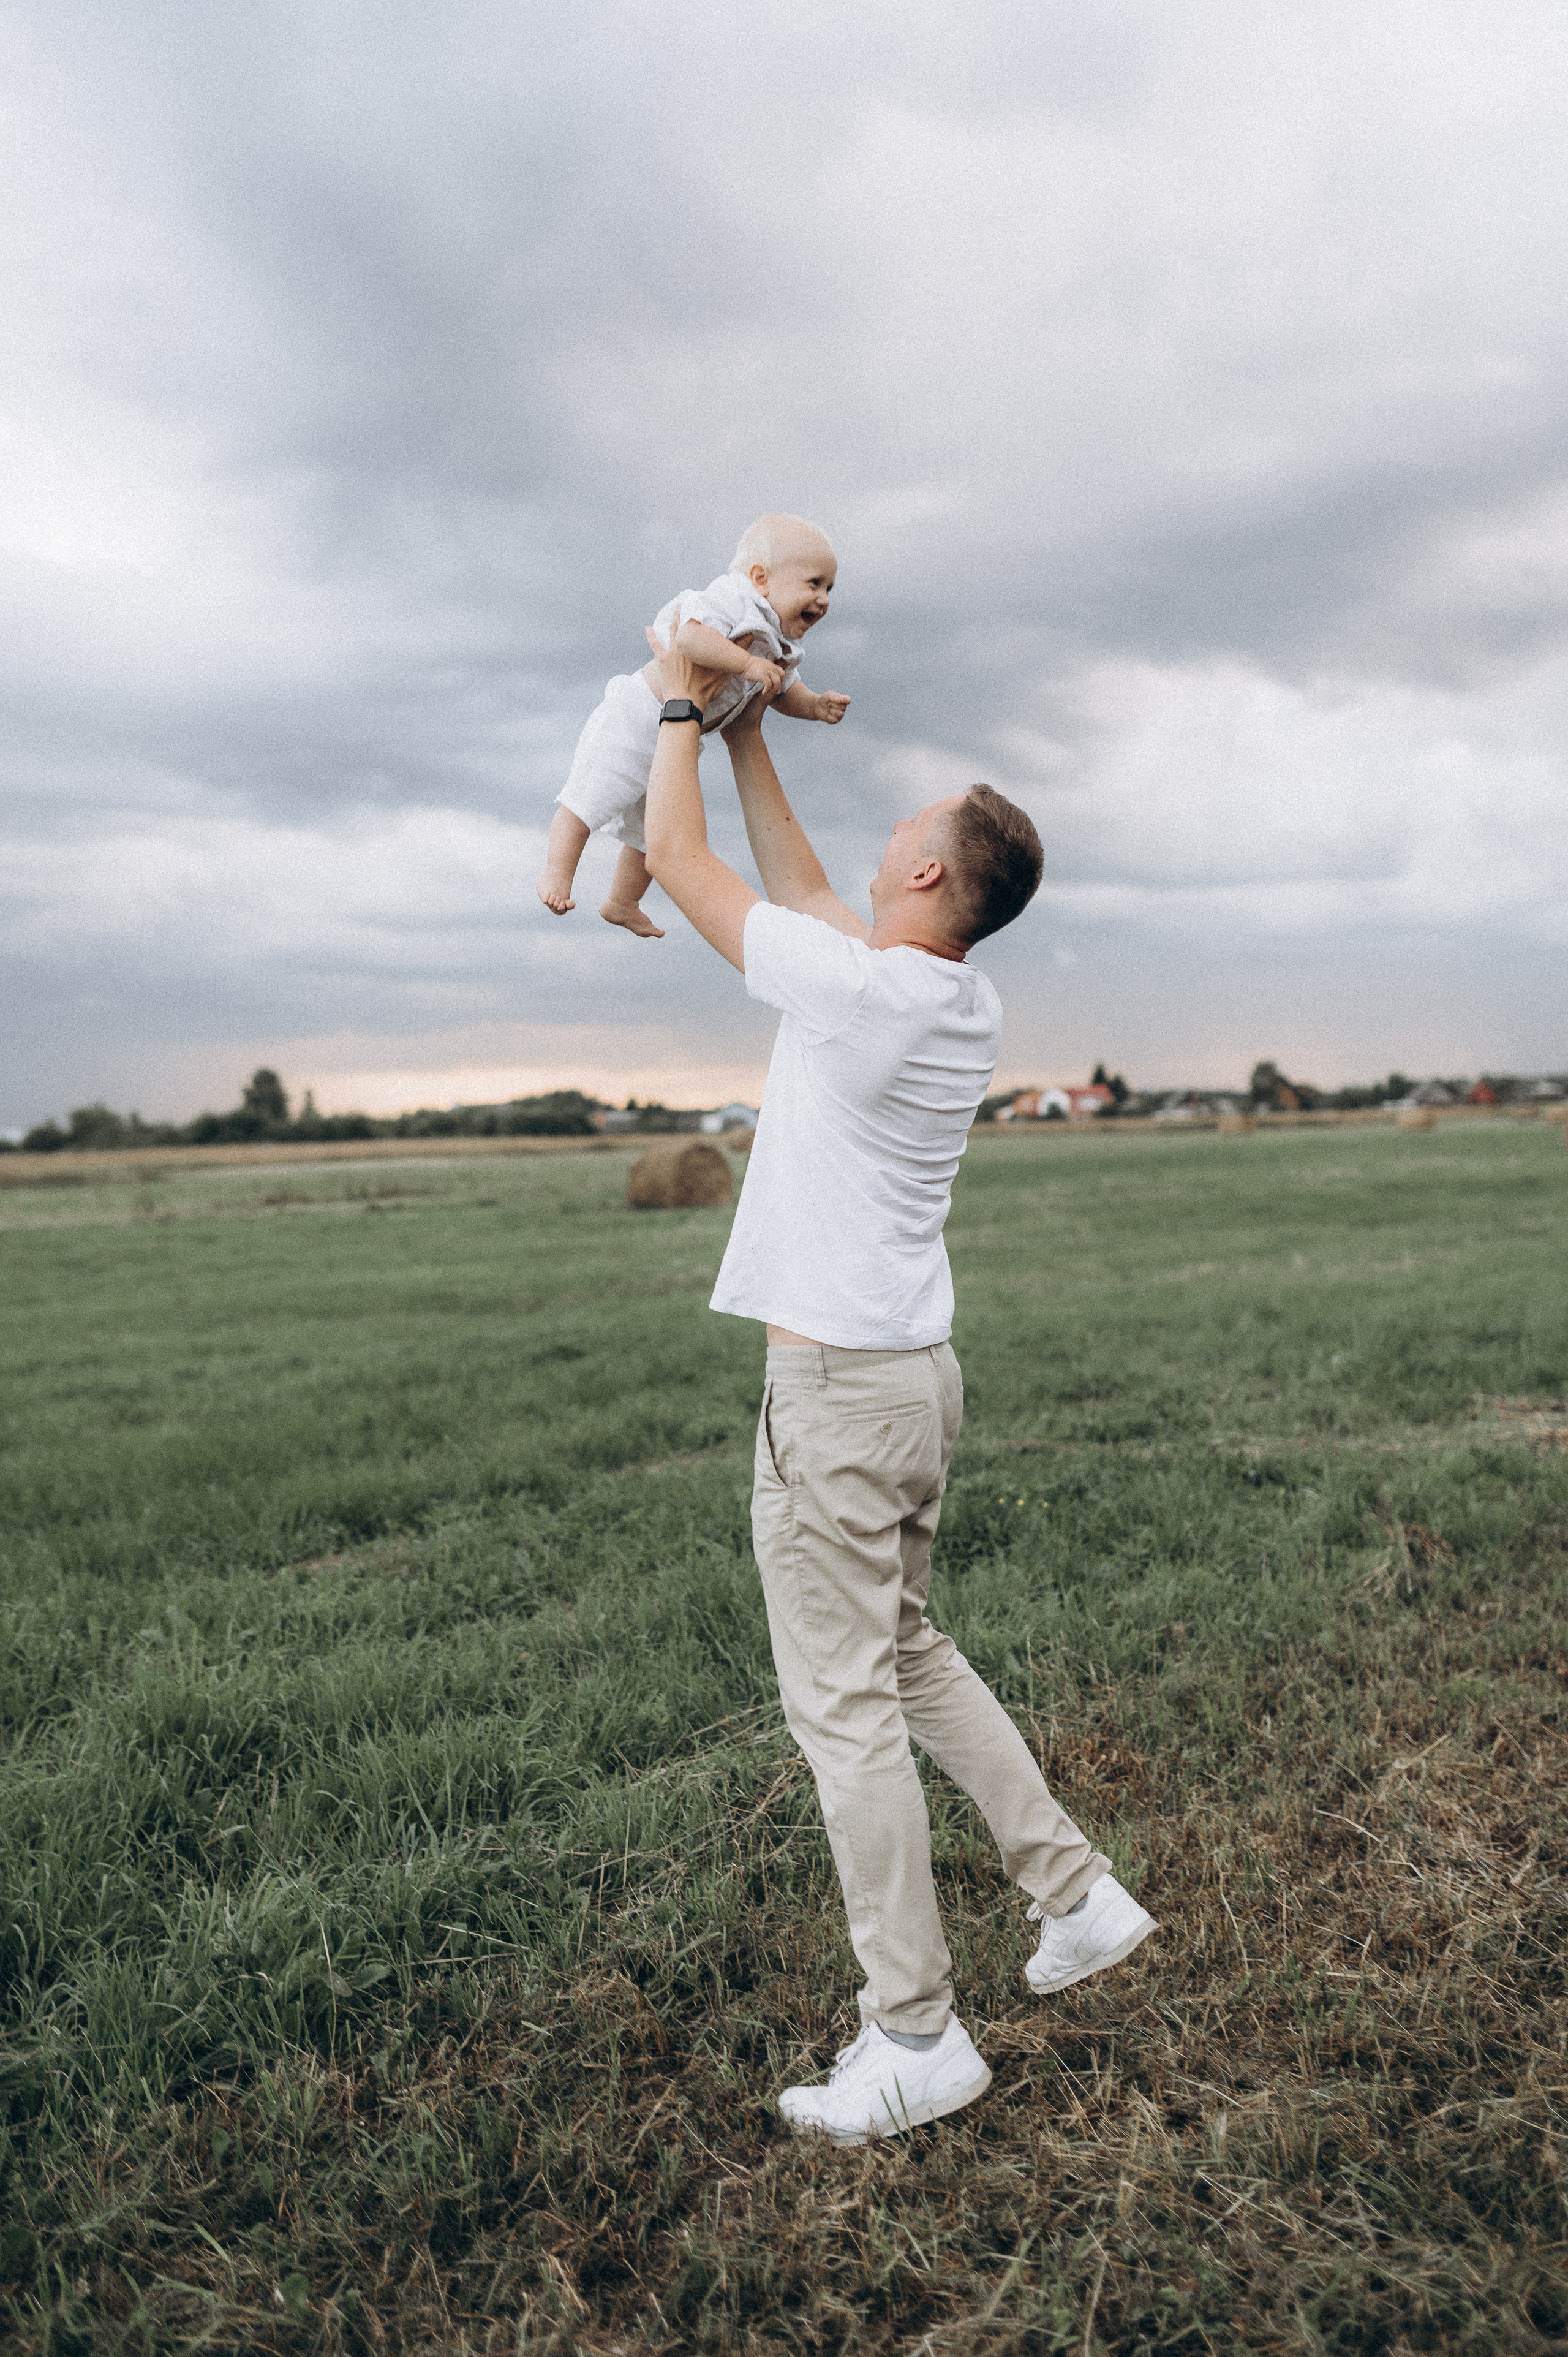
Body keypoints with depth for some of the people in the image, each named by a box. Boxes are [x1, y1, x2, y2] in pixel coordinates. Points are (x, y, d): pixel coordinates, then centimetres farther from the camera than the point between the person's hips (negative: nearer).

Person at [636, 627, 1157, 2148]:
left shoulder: (859, 988, -19)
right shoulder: (953, 996, 6)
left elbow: (676, 860, -8)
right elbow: (798, 883, 21)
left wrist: (682, 708, 8)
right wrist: (748, 733, 26)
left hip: (834, 1388, -9)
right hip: (914, 1373, 9)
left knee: (844, 1706, 1)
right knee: (905, 1654, 23)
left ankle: (915, 2038, 12)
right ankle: (1076, 1895, 30)